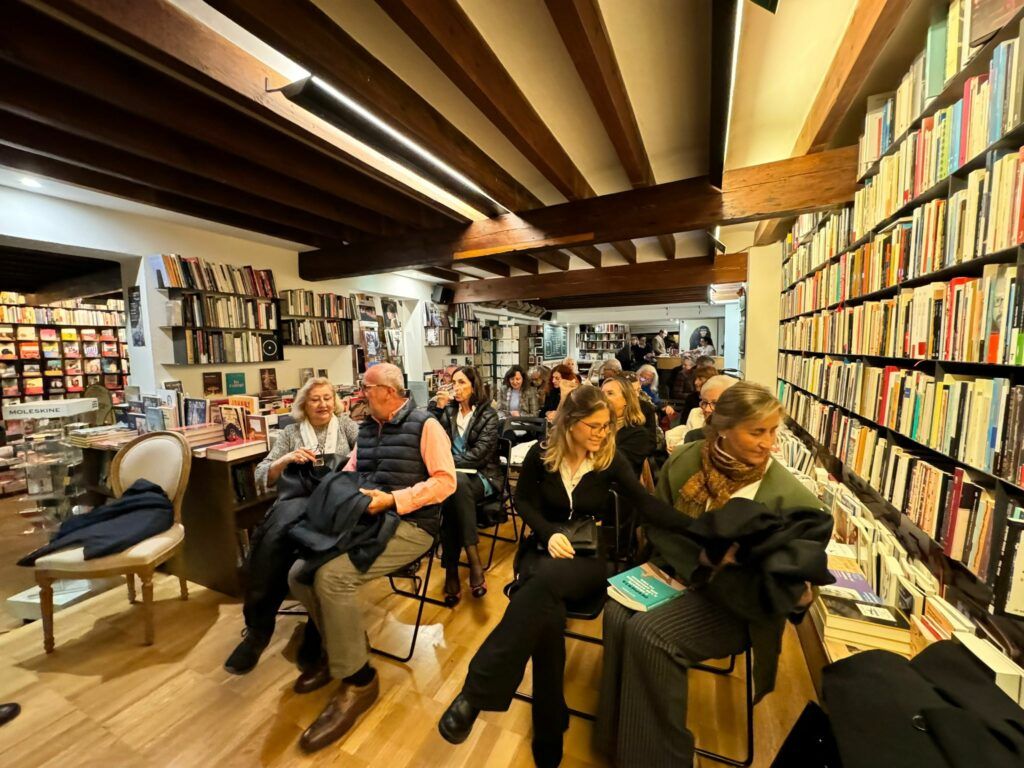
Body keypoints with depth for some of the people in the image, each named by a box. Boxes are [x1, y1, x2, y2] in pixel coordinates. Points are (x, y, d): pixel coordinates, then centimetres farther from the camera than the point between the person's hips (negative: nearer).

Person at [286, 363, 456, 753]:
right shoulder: (367, 429, 16)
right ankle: (341, 646, 20)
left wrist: (393, 499, -21)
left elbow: (445, 481, -16)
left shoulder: (425, 425, -9)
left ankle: (358, 680, -1)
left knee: (331, 576, -24)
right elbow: (348, 473, 21)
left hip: (409, 525, -8)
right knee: (299, 574, -4)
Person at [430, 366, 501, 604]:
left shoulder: (488, 414, 0)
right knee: (450, 485, -34)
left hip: (481, 477, -3)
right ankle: (472, 558, -28)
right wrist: (436, 407, -7)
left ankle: (452, 569, -31)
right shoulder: (448, 410, 11)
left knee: (455, 483, -36)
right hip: (453, 475, 3)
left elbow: (479, 454, -10)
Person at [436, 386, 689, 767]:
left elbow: (647, 503, -12)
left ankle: (476, 691, -27)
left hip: (590, 558, -1)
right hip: (545, 548, 1)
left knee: (546, 580, -35)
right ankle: (549, 730, -11)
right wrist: (548, 532, -15)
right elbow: (522, 500, 2)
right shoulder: (542, 453, -7)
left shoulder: (610, 459, -6)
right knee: (549, 615, -31)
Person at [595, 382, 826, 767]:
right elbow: (657, 525, -2)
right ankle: (616, 736, 5)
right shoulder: (684, 461, -8)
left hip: (733, 600, -3)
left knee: (648, 633, -25)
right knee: (618, 613, -22)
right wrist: (701, 553, -17)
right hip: (675, 571, 3)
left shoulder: (788, 493, -14)